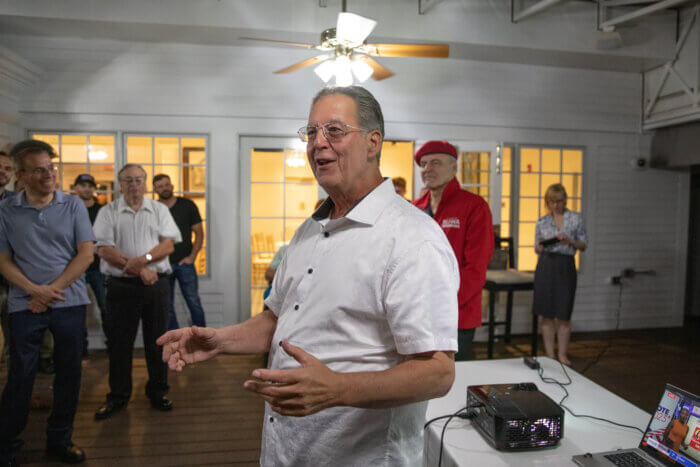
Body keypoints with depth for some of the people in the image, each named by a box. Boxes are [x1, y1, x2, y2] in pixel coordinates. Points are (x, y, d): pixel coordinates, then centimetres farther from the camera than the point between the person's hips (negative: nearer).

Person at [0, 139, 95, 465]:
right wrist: (34, 290, -13)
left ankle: (59, 440, 26)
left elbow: (86, 254, -3)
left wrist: (52, 290, -9)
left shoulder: (73, 206, 1)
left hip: (69, 303, 1)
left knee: (69, 374, 9)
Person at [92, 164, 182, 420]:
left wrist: (143, 259, -17)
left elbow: (168, 244, 0)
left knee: (157, 339, 7)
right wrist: (138, 270, -14)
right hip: (121, 285, -1)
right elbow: (104, 249, -6)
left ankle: (157, 391, 22)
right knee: (119, 342, 6)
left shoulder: (159, 210, 10)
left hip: (156, 284, 1)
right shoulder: (108, 212, 5)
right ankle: (118, 395, 22)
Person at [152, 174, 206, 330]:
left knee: (194, 303, -2)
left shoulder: (187, 205, 3)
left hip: (184, 263, -1)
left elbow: (199, 233, 4)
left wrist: (192, 257, -5)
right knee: (167, 307, 6)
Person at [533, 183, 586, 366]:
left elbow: (583, 245, 5)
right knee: (547, 314, 3)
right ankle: (549, 354, 14)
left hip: (566, 266, -1)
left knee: (564, 315, 2)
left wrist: (570, 241, -14)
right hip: (546, 265, 1)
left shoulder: (576, 218, 5)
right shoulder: (541, 222, 8)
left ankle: (562, 354, 15)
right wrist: (540, 246, -11)